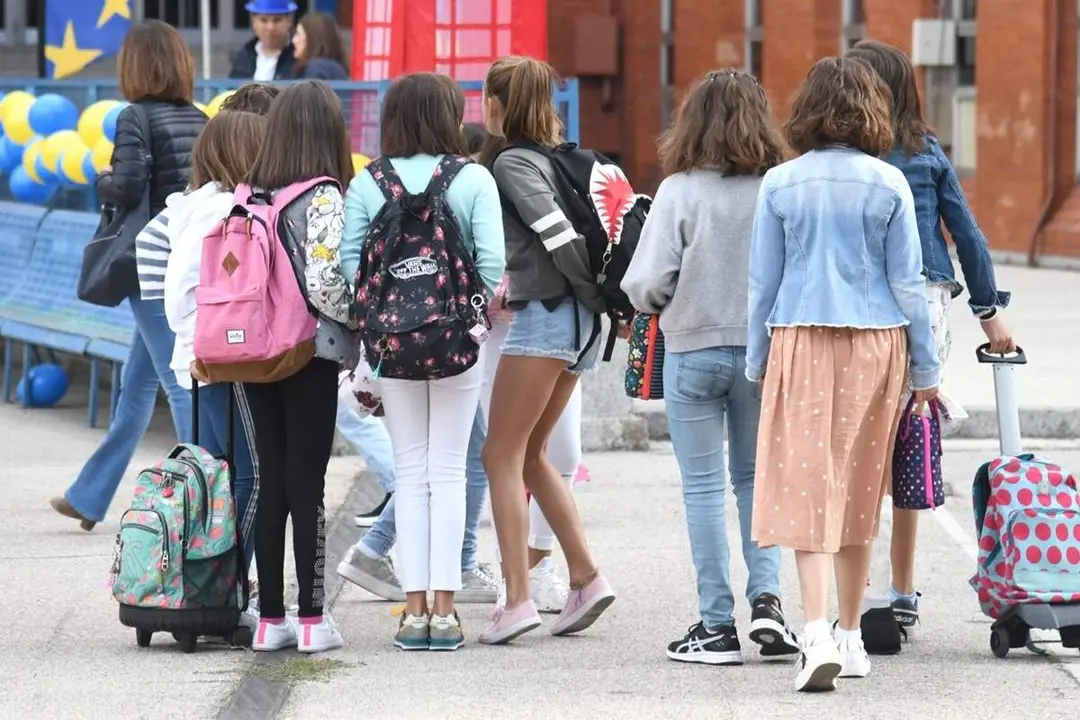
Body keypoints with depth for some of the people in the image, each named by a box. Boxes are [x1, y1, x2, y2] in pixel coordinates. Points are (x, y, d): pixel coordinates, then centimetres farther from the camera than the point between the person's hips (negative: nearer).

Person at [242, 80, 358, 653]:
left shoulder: (246, 196, 6)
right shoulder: (324, 198, -12)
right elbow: (324, 283, -19)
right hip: (312, 352, -5)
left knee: (270, 482, 9)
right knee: (307, 484, -1)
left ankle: (270, 618, 10)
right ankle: (311, 618, 1)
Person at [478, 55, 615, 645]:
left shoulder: (512, 163, -9)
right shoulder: (555, 157, 16)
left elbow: (558, 235, -17)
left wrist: (601, 301, -11)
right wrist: (607, 302, 10)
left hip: (543, 315, -8)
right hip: (576, 322, 8)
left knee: (501, 456, -3)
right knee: (530, 454, 17)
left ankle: (517, 598, -10)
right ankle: (585, 578, 13)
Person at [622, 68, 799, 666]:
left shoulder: (679, 191, -12)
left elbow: (646, 283, -14)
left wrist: (658, 303, 8)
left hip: (693, 351, -2)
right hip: (766, 349, 2)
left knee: (703, 487, 6)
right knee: (755, 477, 18)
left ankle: (717, 625, 7)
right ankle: (765, 599, 4)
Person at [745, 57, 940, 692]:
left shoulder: (780, 184, -2)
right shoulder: (888, 184, -2)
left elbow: (763, 281, 2)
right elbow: (907, 281, 0)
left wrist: (757, 362, 12)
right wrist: (926, 368, 8)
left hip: (801, 342, -1)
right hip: (876, 343, 1)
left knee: (807, 484, -4)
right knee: (860, 488, 12)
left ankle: (818, 633, -20)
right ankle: (852, 638, 19)